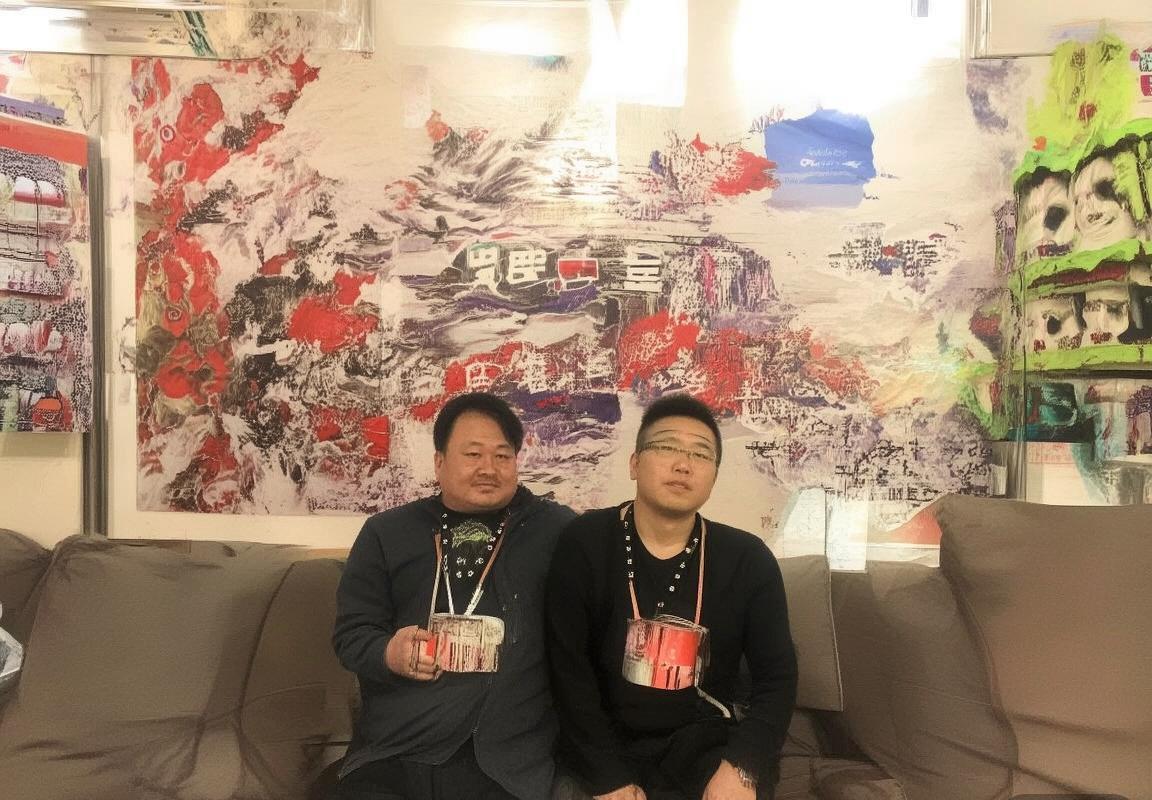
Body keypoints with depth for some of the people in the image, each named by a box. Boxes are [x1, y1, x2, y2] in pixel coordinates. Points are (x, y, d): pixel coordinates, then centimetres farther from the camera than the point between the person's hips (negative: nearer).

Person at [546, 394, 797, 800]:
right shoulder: (583, 544, -9)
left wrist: (742, 766, -16)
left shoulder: (748, 559, -3)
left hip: (705, 743, 1)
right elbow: (568, 667, -10)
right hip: (604, 743, 0)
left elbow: (776, 675, -1)